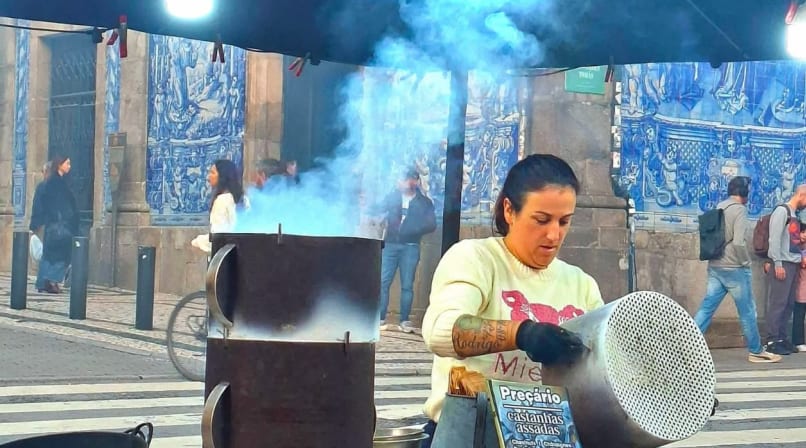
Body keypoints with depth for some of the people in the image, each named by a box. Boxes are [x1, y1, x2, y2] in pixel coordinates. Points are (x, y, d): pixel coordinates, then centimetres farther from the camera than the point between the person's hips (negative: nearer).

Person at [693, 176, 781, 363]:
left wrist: (716, 256, 17)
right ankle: (756, 351, 15)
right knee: (747, 312, 5)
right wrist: (745, 263, -9)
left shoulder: (718, 208, 11)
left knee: (706, 308, 6)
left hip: (715, 267, 7)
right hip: (734, 268, -7)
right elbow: (739, 242, -21)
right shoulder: (739, 209, -13)